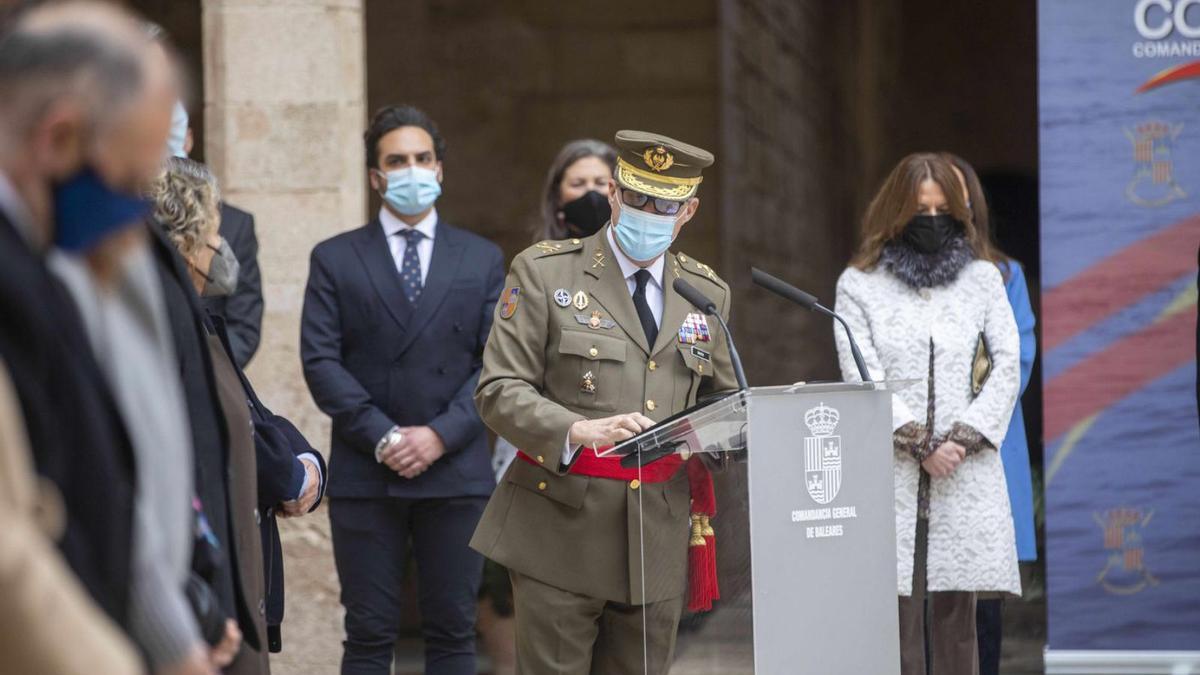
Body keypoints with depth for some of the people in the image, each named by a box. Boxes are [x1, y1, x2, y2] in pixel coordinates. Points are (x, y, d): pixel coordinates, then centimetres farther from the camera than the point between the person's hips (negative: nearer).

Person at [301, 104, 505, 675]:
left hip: (456, 473, 1)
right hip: (364, 475, -1)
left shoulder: (482, 259, 11)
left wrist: (442, 434, -10)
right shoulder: (335, 259, 7)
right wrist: (381, 437, -12)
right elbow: (321, 360, -1)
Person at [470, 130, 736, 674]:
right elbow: (499, 391, -7)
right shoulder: (544, 272, 0)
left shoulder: (707, 292, 14)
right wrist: (580, 431, -24)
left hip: (659, 542, 4)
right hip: (561, 535, -4)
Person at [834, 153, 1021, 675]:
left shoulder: (982, 277, 14)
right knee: (897, 614, -6)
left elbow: (1008, 366, 6)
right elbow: (862, 376, -2)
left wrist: (963, 440, -6)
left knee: (956, 612, 0)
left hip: (965, 475, 1)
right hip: (892, 473, -1)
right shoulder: (859, 285, 8)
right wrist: (921, 445, -9)